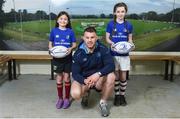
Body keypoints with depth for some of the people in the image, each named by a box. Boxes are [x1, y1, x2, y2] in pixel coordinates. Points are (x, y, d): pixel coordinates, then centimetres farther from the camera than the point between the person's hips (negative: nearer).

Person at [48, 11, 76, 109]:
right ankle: (60, 98, 23)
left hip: (67, 57, 0)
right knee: (59, 78, 9)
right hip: (57, 57, 1)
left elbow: (74, 44, 2)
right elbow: (50, 43, 6)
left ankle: (67, 98, 21)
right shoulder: (54, 30, 0)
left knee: (66, 78, 7)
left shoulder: (70, 31, -1)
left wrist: (71, 48, -19)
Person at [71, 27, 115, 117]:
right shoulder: (78, 54, -15)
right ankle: (86, 93, 13)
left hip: (99, 79, 1)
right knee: (75, 94, -30)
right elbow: (75, 73, -13)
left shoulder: (103, 49, -14)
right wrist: (85, 81, -35)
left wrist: (98, 74, -40)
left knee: (111, 76, -31)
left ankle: (103, 102, -5)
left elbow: (111, 65, -22)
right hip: (83, 79, -1)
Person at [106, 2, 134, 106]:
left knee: (123, 76, 5)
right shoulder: (111, 24, -2)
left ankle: (122, 95, 22)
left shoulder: (128, 25, 1)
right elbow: (107, 38, 2)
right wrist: (112, 43, -19)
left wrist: (131, 45, -13)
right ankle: (116, 95, 22)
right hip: (114, 54, -1)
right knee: (116, 76, 7)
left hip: (124, 54, 1)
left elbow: (130, 39, 8)